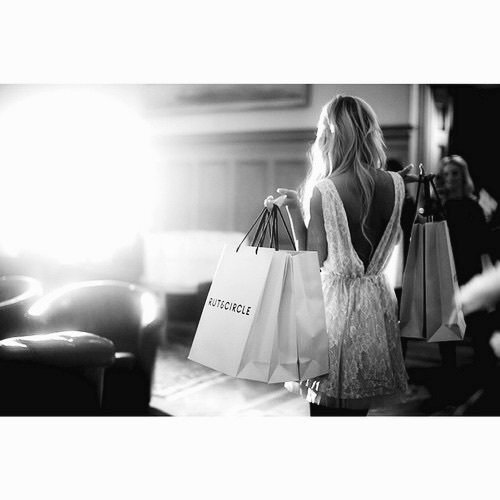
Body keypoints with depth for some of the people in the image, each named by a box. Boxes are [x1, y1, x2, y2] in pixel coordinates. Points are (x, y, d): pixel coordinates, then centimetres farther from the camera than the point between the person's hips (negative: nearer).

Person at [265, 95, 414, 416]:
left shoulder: (323, 190, -16)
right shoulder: (394, 184, 0)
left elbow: (315, 260, -14)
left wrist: (295, 211, -12)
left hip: (337, 297, -5)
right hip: (377, 298, 6)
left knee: (328, 406, 5)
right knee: (359, 406, 17)